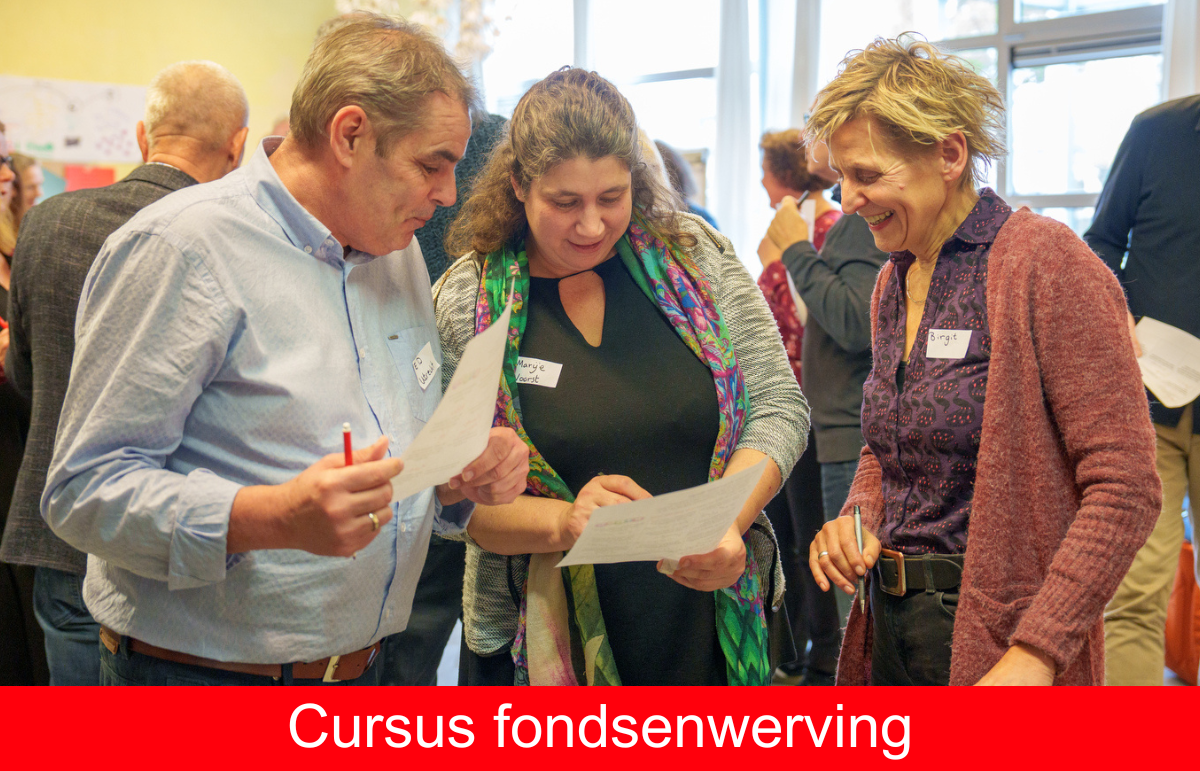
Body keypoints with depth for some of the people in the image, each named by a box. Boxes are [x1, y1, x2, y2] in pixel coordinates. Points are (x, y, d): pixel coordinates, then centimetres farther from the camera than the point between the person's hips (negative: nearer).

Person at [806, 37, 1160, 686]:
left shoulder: (1044, 261, -15)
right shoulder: (893, 281, 8)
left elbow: (1126, 487, -18)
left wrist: (1036, 651, -22)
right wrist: (859, 518, -1)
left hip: (996, 638, -7)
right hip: (889, 621, 7)